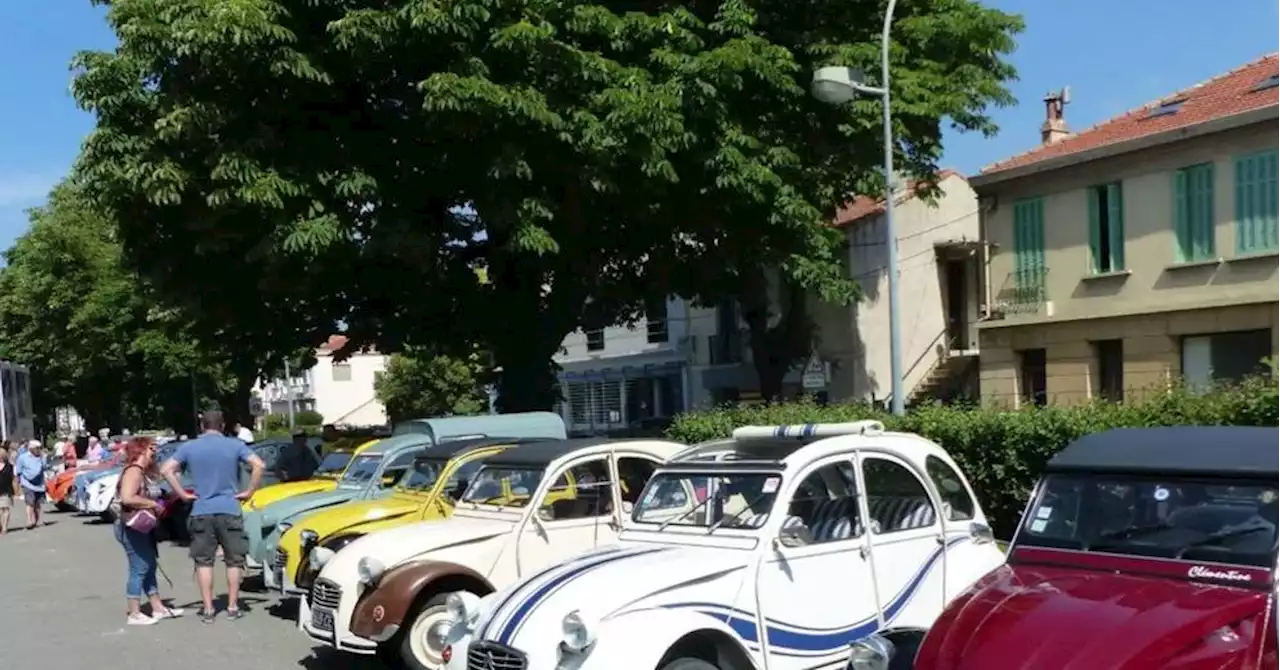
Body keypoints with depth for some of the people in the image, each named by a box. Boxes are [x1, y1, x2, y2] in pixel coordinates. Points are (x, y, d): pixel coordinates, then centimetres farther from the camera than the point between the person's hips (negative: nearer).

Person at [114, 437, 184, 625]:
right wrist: (153, 504, -22)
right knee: (139, 569, -6)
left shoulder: (144, 473, 14)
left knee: (150, 567, 15)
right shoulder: (133, 471, -17)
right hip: (133, 529, -11)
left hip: (144, 528, 11)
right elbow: (127, 498, -31)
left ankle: (158, 608, 22)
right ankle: (134, 614, 0)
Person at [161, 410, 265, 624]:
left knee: (204, 561, 9)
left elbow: (167, 470, -5)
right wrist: (249, 492, -4)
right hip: (229, 510, -1)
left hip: (201, 512, 1)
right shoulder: (235, 445, 0)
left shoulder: (189, 447, 4)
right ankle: (232, 607, 11)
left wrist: (183, 494, 0)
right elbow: (259, 465, -11)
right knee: (234, 560, 10)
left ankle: (208, 609, 8)